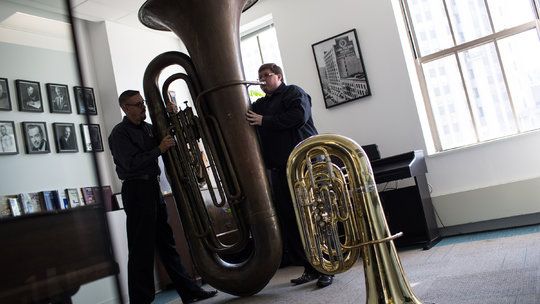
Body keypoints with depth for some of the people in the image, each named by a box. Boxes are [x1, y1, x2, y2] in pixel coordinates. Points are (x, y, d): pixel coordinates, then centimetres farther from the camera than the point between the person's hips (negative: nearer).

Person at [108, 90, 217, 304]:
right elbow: (131, 163, -19)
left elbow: (169, 143, 14)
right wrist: (159, 149, -20)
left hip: (153, 187, 8)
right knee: (142, 249, -4)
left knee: (167, 243, 13)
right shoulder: (120, 133, -8)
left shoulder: (147, 128, 15)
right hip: (136, 190, -8)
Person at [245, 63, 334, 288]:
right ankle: (310, 268, 14)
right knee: (288, 220, 5)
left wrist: (265, 121, -15)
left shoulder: (293, 92, 4)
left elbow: (299, 116, -14)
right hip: (278, 170, 7)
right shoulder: (259, 105, 22)